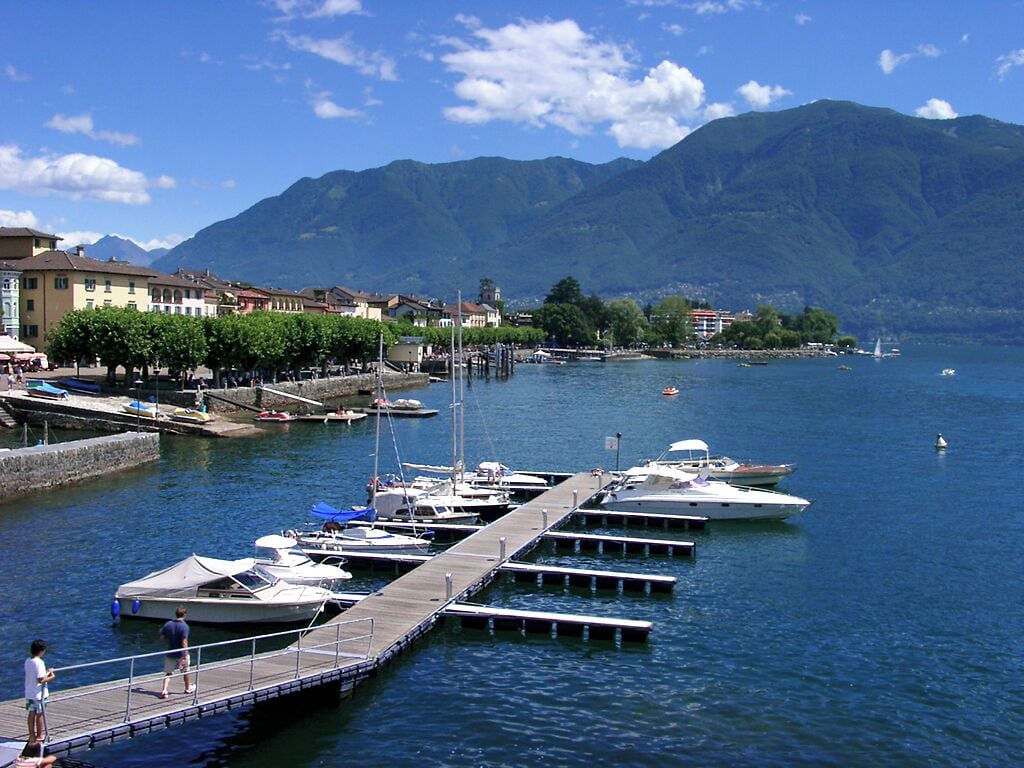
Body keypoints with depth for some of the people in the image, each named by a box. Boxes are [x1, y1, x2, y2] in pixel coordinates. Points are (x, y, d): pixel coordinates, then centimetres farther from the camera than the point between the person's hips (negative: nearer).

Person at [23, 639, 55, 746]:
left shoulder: (27, 661, 3)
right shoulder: (39, 663, -22)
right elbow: (40, 680, -24)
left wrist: (46, 672, 16)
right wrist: (51, 677, -8)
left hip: (29, 693, 7)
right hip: (38, 693, -7)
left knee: (31, 714, 15)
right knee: (40, 715, 6)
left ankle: (32, 736, 22)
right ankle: (39, 737, 16)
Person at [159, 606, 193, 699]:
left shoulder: (168, 624, -3)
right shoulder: (184, 626, -18)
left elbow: (162, 637, 3)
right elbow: (184, 642, -23)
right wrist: (186, 656, -22)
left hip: (170, 653, 3)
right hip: (181, 653, -3)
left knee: (168, 673, 7)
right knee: (185, 671, 19)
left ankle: (164, 690, -12)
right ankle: (188, 688, 35)